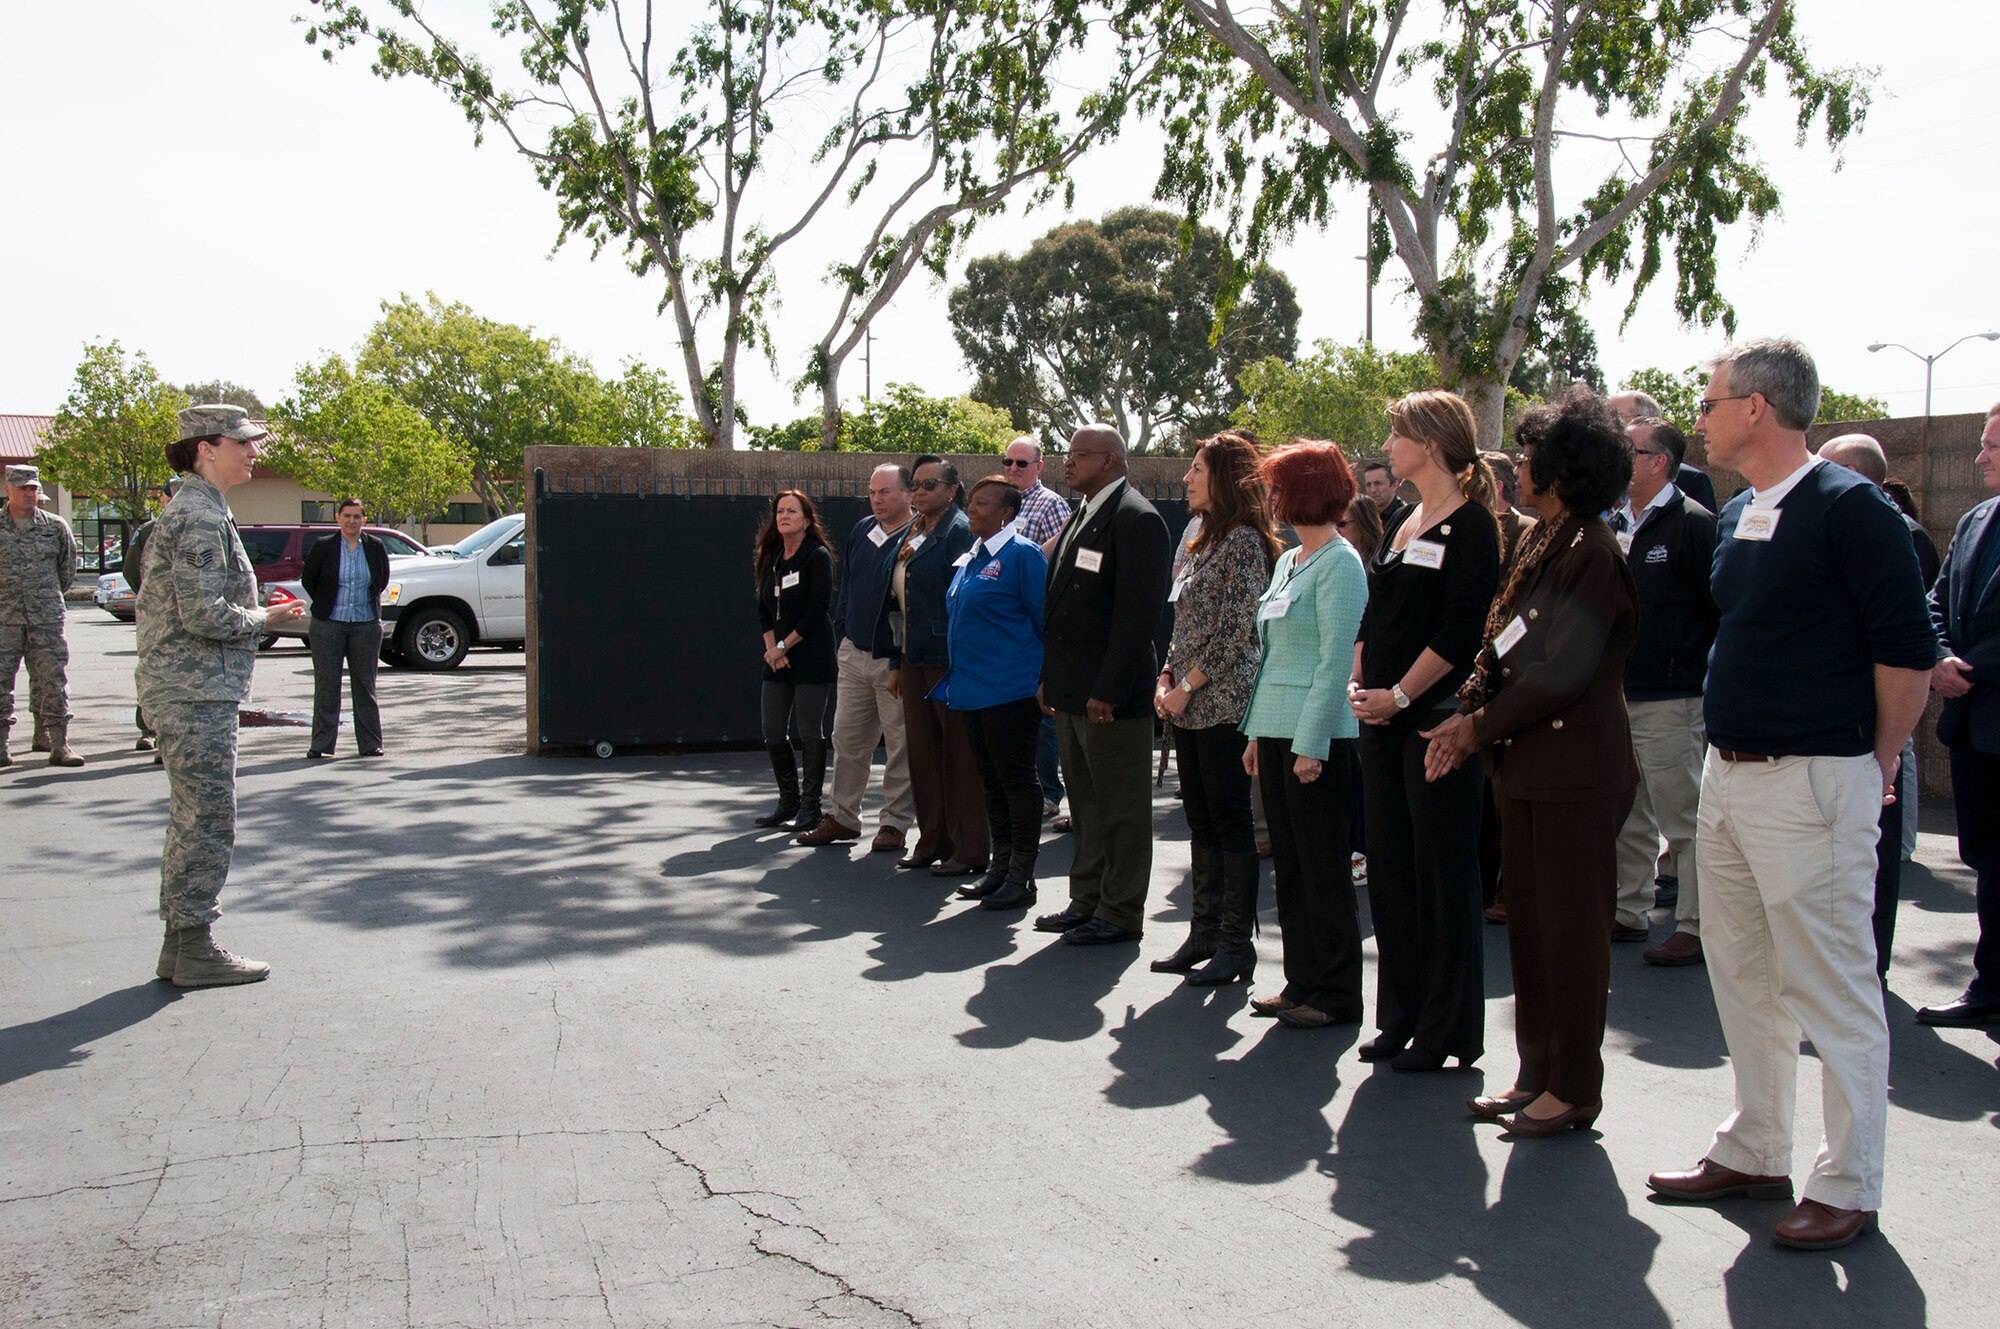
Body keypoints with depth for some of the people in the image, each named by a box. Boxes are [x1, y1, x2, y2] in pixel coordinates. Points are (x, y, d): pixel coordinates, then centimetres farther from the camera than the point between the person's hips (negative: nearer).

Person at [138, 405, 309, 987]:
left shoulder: (193, 511, 18)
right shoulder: (200, 518, -15)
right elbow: (205, 615, -22)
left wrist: (257, 613, 14)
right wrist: (266, 620, -8)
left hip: (183, 691, 11)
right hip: (197, 692, -11)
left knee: (192, 820, 14)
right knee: (208, 823, -5)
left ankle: (179, 945, 21)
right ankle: (195, 950, 2)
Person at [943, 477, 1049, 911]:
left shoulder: (1022, 554, -9)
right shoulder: (968, 559, 14)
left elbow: (1045, 619, -9)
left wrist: (1047, 680, -11)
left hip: (1011, 690, -8)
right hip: (971, 688, 8)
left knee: (1017, 778, -1)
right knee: (991, 779, 13)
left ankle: (1022, 876, 5)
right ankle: (999, 867, 22)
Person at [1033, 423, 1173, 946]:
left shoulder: (1136, 520, -13)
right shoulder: (1081, 519, 17)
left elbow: (1139, 613, -19)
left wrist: (1108, 691, -21)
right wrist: (1050, 679, 14)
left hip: (1111, 694, -9)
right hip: (1071, 692, 10)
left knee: (1121, 808, 1)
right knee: (1085, 803, 17)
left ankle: (1121, 912, 10)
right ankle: (1087, 899, 27)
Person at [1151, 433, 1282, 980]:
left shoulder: (1243, 540, -11)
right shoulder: (1197, 539, 16)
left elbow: (1236, 628, -16)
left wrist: (1189, 686, -14)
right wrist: (1166, 678, 6)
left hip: (1222, 702, -9)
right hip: (1187, 706, 9)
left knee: (1230, 822, -3)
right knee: (1201, 822, 12)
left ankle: (1236, 942, 4)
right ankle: (1205, 932, 19)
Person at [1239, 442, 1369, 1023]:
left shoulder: (1339, 563, -11)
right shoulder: (1288, 561, 15)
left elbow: (1336, 661, -16)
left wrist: (1311, 745, -19)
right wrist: (1258, 732, 14)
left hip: (1318, 733, -9)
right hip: (1278, 728, 9)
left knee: (1323, 865, -1)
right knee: (1289, 864, 12)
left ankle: (1336, 993, 9)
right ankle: (1302, 980, 21)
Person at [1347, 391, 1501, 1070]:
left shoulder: (1471, 525, -9)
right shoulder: (1399, 524, 16)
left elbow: (1459, 631, -16)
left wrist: (1399, 694, -16)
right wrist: (1358, 683, 3)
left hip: (1435, 717, -8)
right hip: (1383, 717, 8)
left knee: (1441, 874, 0)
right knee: (1390, 870, 12)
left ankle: (1449, 1028, 10)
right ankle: (1401, 1015, 22)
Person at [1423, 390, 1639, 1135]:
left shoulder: (1591, 552, -15)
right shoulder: (1541, 542, 13)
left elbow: (1561, 672, -19)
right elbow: (1503, 647, 13)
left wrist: (1481, 727, -11)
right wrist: (1470, 717, -1)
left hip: (1576, 772, -9)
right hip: (1528, 766, 9)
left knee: (1570, 928, 0)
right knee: (1529, 923, 13)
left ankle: (1575, 1090, 12)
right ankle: (1537, 1075, 24)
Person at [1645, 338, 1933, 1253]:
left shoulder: (1849, 508, -13)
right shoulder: (1736, 516, 11)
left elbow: (1907, 650, -13)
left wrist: (1878, 762, -4)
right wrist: (1725, 749, 16)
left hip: (1814, 781, -9)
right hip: (1727, 771, 9)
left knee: (1833, 987, 1)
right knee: (1743, 975, 16)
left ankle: (1848, 1187, 13)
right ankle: (1753, 1152, 30)